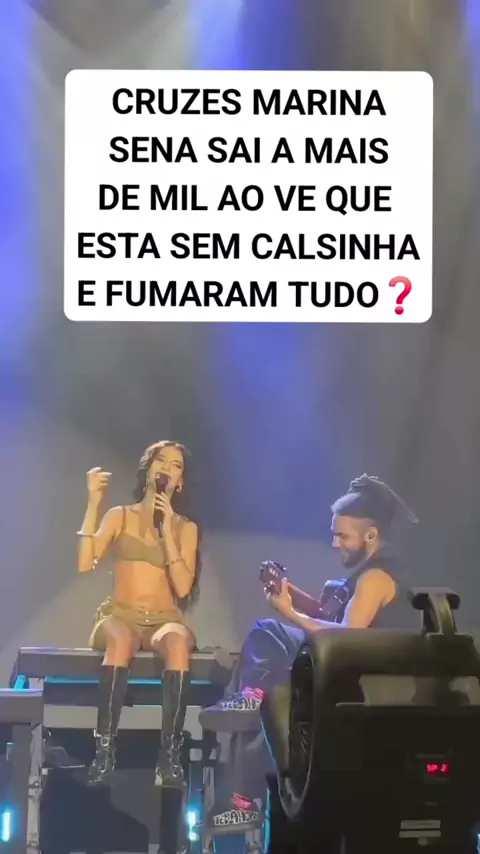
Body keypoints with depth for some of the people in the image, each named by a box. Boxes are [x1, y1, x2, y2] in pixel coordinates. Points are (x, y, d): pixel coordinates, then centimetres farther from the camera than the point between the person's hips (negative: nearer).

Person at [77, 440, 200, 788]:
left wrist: (166, 531, -7)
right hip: (119, 616, -1)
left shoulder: (186, 527, 11)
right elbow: (85, 564, -6)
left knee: (178, 643, -37)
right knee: (121, 641, -39)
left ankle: (170, 754, -38)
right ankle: (104, 751, -39)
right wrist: (94, 503, -8)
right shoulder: (119, 516, 10)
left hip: (165, 619, 1)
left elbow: (183, 587, -3)